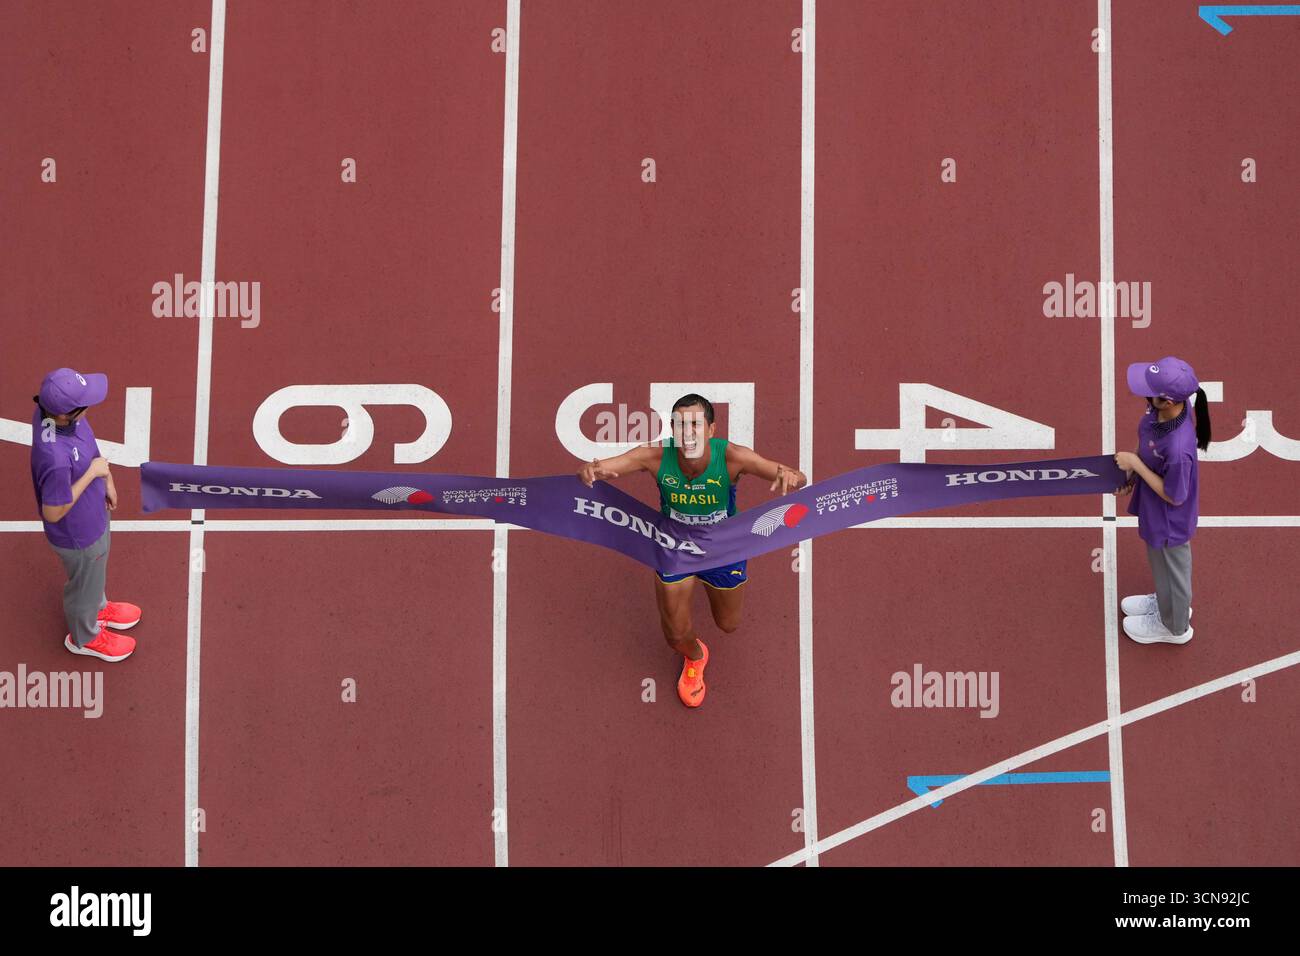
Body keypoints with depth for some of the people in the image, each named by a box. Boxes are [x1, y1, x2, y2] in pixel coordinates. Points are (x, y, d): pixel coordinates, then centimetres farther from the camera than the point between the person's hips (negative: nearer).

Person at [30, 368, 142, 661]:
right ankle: (84, 637, 54)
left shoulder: (51, 408, -23)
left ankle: (97, 608, 66)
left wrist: (106, 479, 8)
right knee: (85, 584, 25)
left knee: (95, 571, 36)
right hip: (78, 535, -7)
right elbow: (53, 513, -31)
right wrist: (92, 474, -28)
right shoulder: (56, 458, -47)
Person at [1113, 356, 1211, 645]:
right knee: (1161, 563, 34)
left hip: (1169, 520, -7)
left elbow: (1173, 496, -27)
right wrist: (1132, 475, -3)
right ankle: (1166, 602, 63)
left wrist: (1135, 464, -25)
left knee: (1171, 570, 23)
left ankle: (1174, 626, 52)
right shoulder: (1162, 408, -22)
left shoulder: (1178, 448, -45)